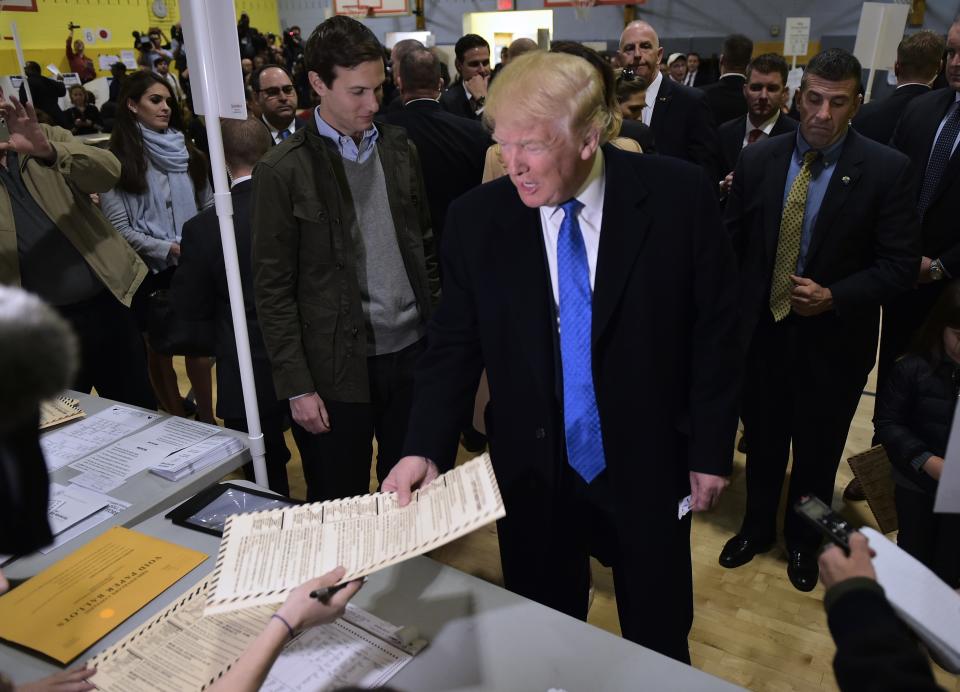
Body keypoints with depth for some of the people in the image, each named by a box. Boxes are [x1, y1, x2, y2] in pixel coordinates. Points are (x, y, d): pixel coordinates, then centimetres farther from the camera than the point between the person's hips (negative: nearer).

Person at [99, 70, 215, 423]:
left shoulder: (186, 151, 8)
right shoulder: (117, 161, -5)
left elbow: (208, 205, 11)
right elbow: (119, 228, -9)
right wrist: (168, 249, -18)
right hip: (150, 272, -3)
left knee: (199, 347, 7)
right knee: (160, 353, 9)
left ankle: (207, 421, 20)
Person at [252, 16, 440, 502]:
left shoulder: (400, 147, 6)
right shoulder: (283, 171, -9)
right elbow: (273, 289, -7)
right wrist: (297, 386, -9)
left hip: (412, 350, 4)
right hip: (338, 368, -4)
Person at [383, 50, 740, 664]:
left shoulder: (678, 195, -13)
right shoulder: (475, 218, -9)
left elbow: (714, 328, -5)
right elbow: (455, 345, -2)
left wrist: (711, 449, -2)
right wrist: (425, 448, -15)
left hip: (647, 468, 0)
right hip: (534, 475, 1)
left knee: (659, 645, 21)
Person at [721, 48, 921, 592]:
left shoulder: (888, 169, -11)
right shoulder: (758, 159, -3)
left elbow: (901, 263, -10)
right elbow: (732, 243, 2)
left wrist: (834, 296, -23)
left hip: (833, 339, -2)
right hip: (761, 331, 2)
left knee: (818, 452, 17)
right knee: (763, 442, 19)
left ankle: (804, 542, 42)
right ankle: (757, 528, 43)